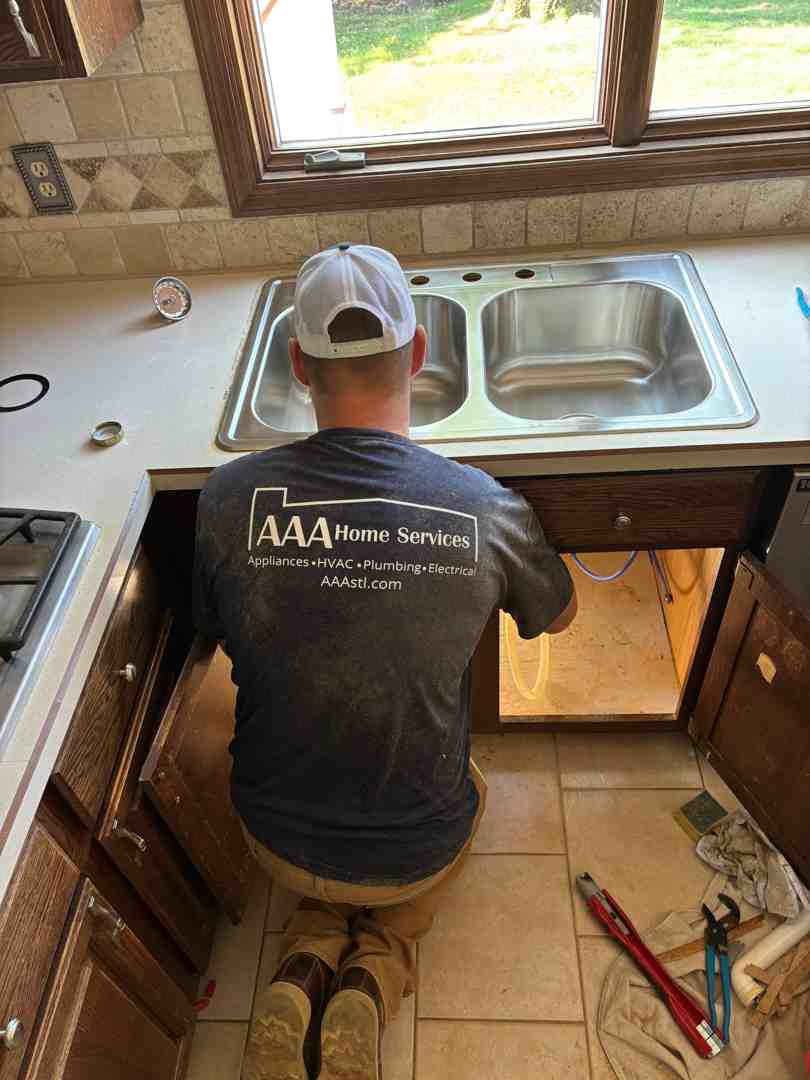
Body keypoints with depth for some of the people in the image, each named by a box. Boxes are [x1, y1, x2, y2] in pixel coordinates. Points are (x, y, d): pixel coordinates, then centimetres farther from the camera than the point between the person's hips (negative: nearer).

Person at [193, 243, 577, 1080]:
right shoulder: (486, 508, -23)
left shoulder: (227, 497, -21)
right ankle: (373, 975, 10)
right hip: (416, 851, -2)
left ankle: (304, 965, 7)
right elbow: (559, 615, -1)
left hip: (277, 838, 3)